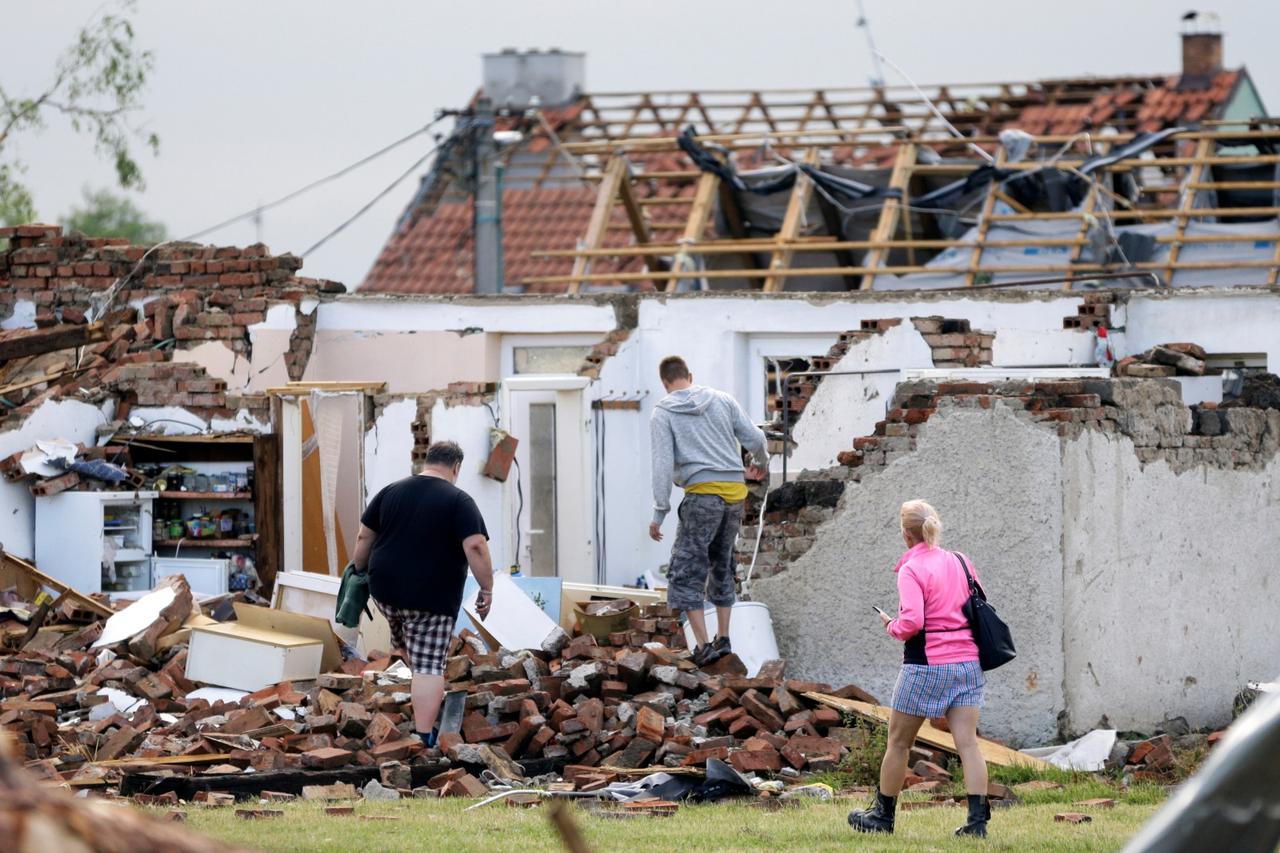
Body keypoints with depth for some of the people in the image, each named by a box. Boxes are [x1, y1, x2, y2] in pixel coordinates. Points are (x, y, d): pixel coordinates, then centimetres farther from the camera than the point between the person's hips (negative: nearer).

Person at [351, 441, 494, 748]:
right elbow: (475, 546, -18)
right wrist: (487, 589, -10)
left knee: (405, 641, 31)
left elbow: (364, 537, 9)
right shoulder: (459, 501, -9)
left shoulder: (391, 491, 5)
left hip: (385, 590, 5)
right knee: (429, 665, -3)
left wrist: (358, 571, 21)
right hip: (432, 598, -5)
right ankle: (424, 736, -9)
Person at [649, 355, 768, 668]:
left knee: (686, 571, -1)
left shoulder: (663, 414, 1)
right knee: (721, 565, 19)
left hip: (702, 493, -5)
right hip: (735, 490, 5)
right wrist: (761, 464, 33)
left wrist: (659, 513, -6)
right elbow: (755, 438, 11)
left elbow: (663, 464, -7)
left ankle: (703, 645, -11)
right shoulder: (722, 400, 12)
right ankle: (723, 638, 19)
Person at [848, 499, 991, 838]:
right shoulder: (960, 562, 7)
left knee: (899, 742, 10)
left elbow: (912, 622, -21)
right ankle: (978, 819, -8)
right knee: (967, 743, 1)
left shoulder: (911, 570, -11)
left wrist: (892, 627, -1)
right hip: (967, 663, 5)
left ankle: (883, 814, 20)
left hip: (926, 664, -5)